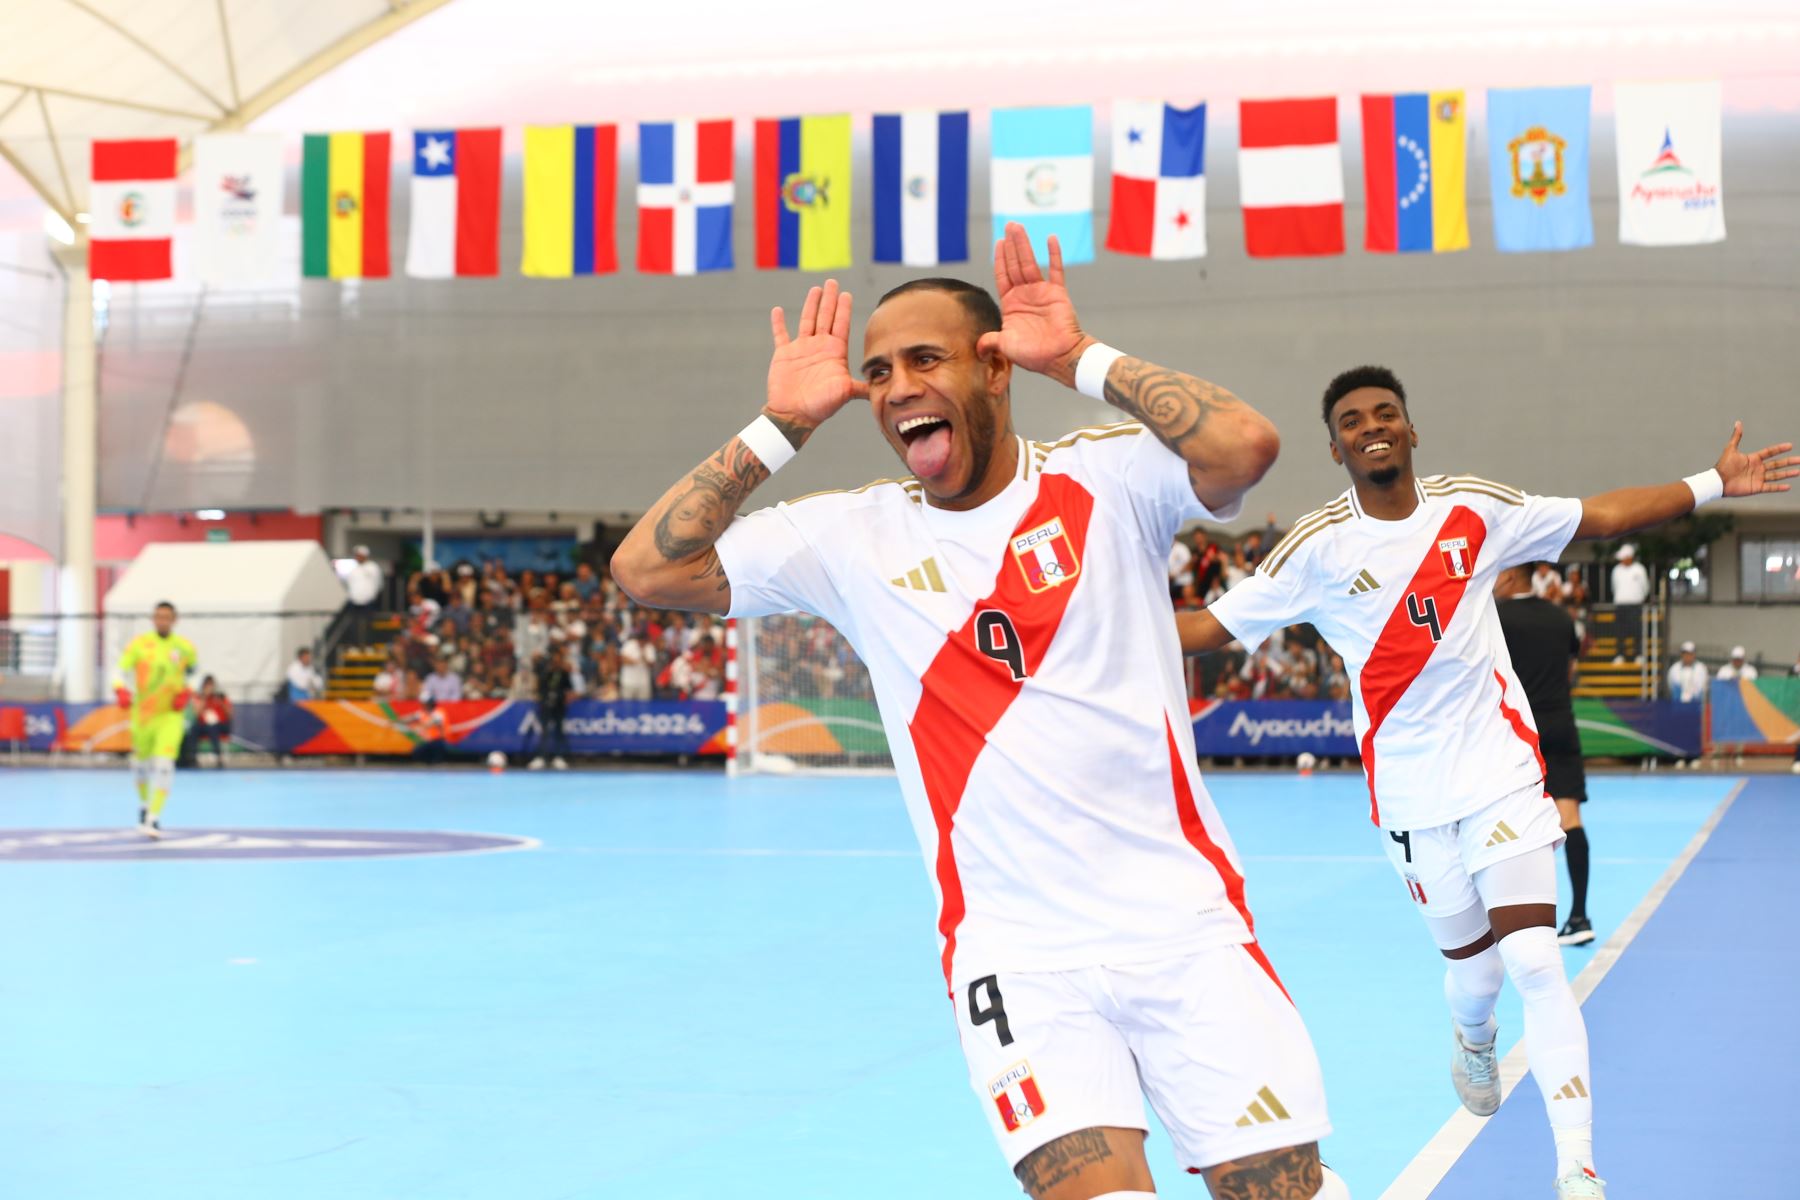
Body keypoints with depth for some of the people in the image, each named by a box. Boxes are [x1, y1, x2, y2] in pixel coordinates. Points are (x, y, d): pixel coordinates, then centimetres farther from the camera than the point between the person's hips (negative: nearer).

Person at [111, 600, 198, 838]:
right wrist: (121, 692, -24)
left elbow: (195, 672, 14)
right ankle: (144, 804, 45)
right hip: (142, 714, 1)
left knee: (164, 765, -18)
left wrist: (187, 693, -3)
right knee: (141, 763, 15)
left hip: (171, 715, -1)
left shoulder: (185, 647, -2)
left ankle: (153, 819, -18)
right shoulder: (138, 644, -5)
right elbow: (121, 672, -4)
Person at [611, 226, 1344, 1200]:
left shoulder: (1107, 479, -3)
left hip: (1187, 930, 0)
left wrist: (1082, 359, -15)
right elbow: (645, 570, -1)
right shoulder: (853, 536, 3)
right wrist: (781, 426, -4)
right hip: (1018, 960, 1)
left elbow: (1246, 445, -22)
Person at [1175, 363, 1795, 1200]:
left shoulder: (1476, 509, -1)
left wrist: (1711, 485, 6)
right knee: (1474, 968, 8)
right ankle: (1474, 1041, 47)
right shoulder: (1318, 548, -6)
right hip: (1411, 793, 0)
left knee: (1533, 961, -11)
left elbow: (1599, 516, 9)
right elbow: (1210, 627, -8)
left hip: (1503, 771, 0)